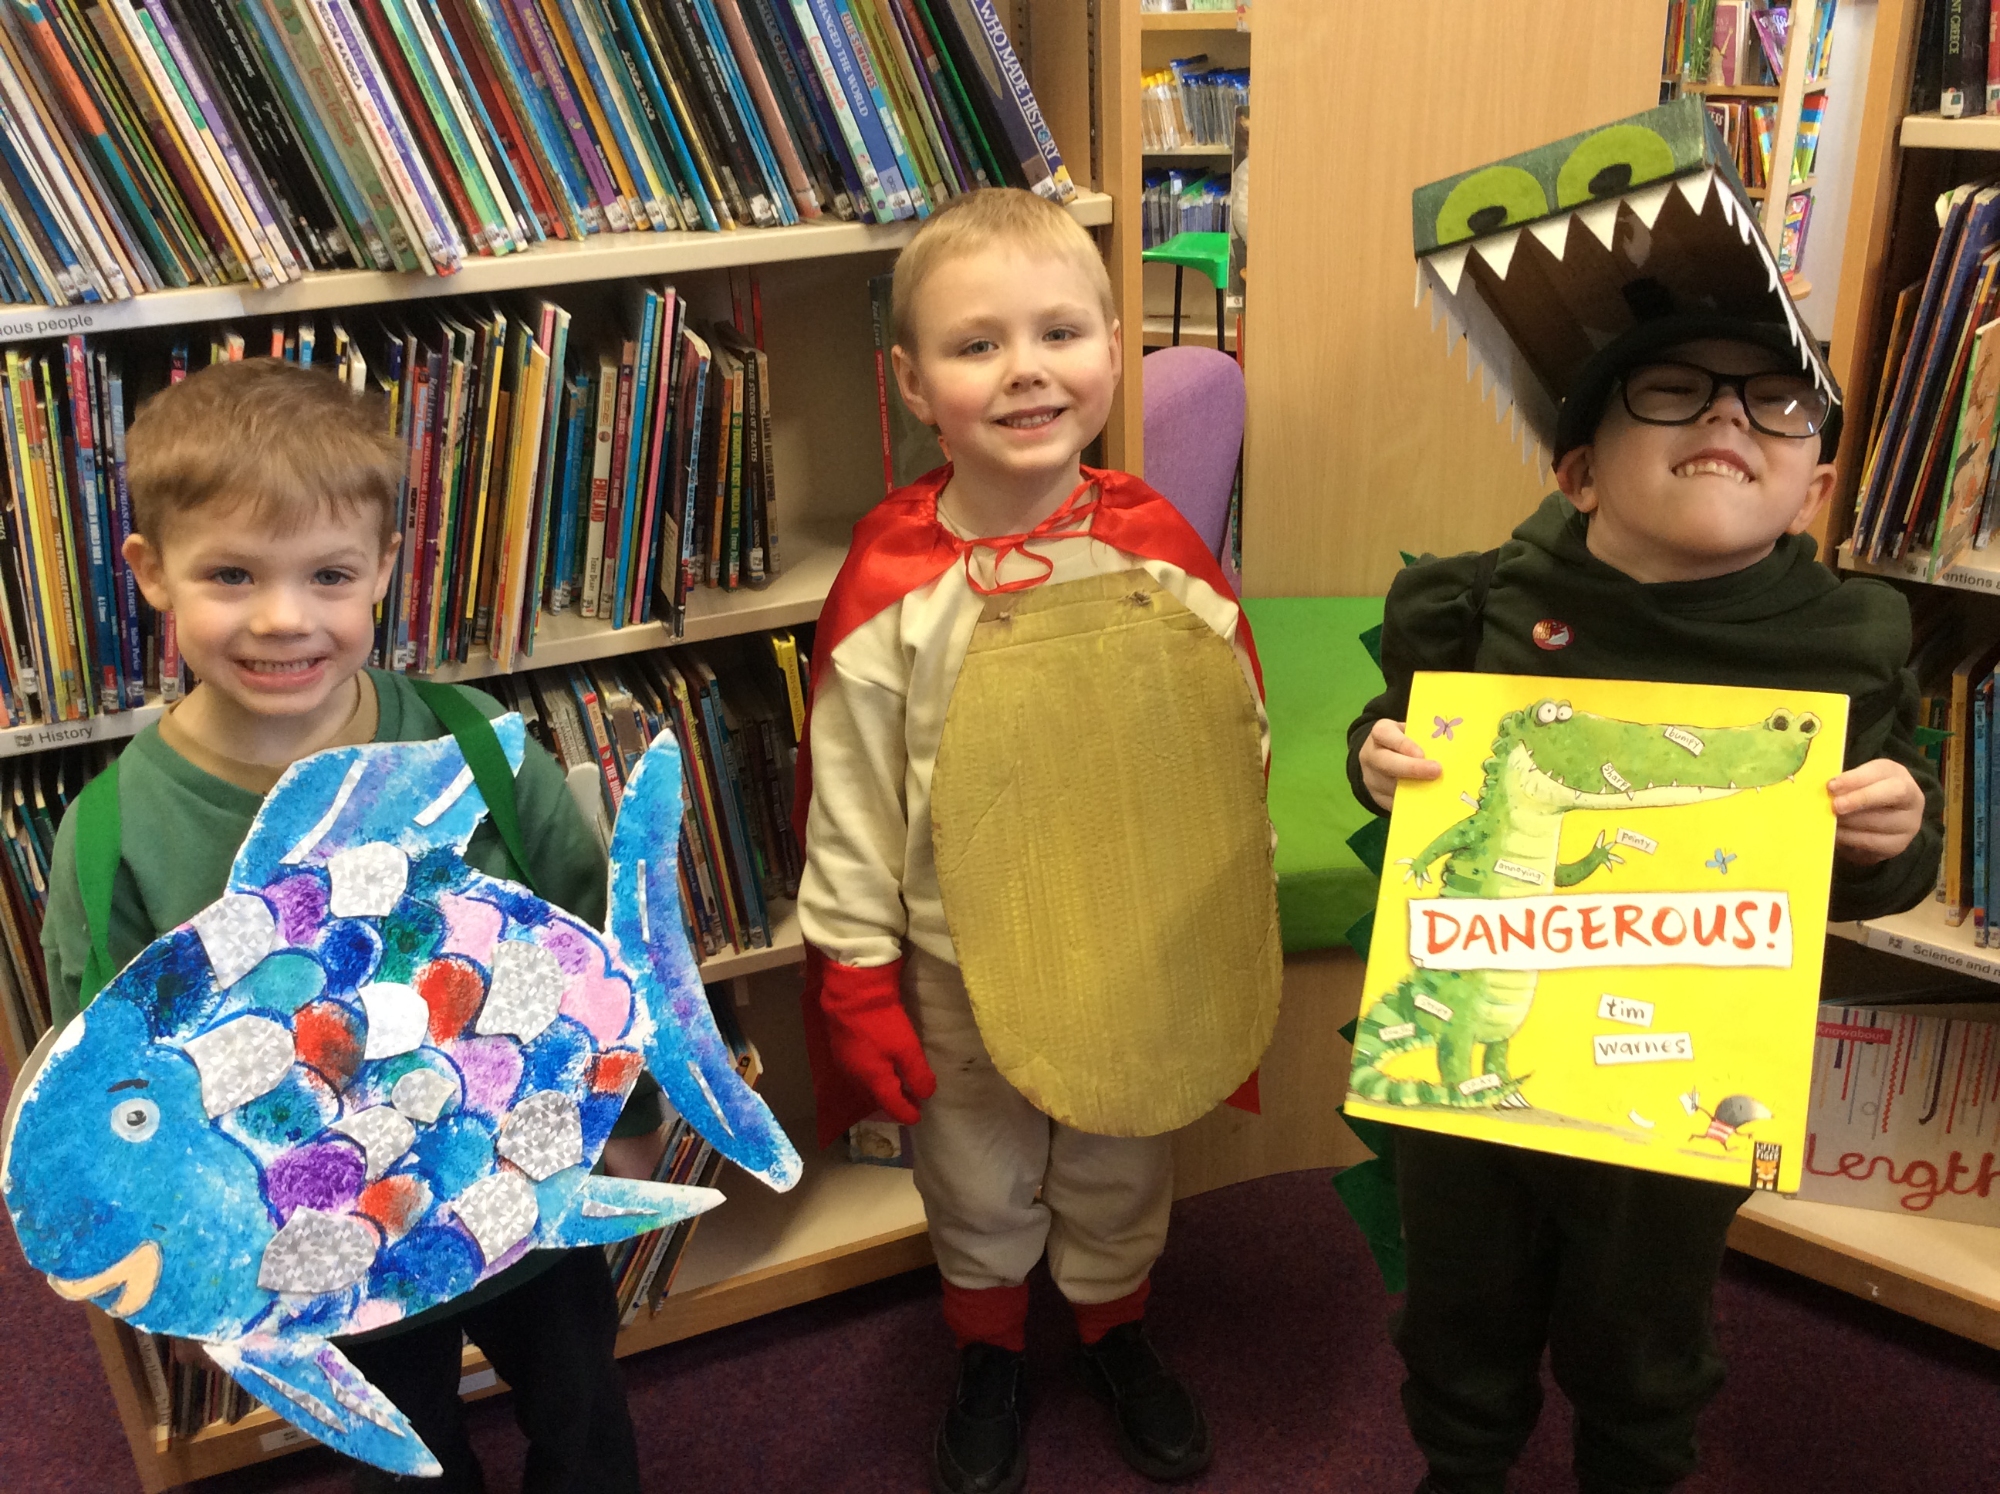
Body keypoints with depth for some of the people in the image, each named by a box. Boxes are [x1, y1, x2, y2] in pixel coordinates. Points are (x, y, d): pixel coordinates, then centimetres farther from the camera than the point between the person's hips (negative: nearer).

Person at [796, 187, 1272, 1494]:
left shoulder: (1159, 548, -12)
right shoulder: (890, 578, -17)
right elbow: (850, 799, -10)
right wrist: (858, 986, -7)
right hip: (961, 958, -1)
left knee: (1123, 1164, 23)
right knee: (978, 1179, 21)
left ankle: (1116, 1328, 52)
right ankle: (991, 1353, 49)